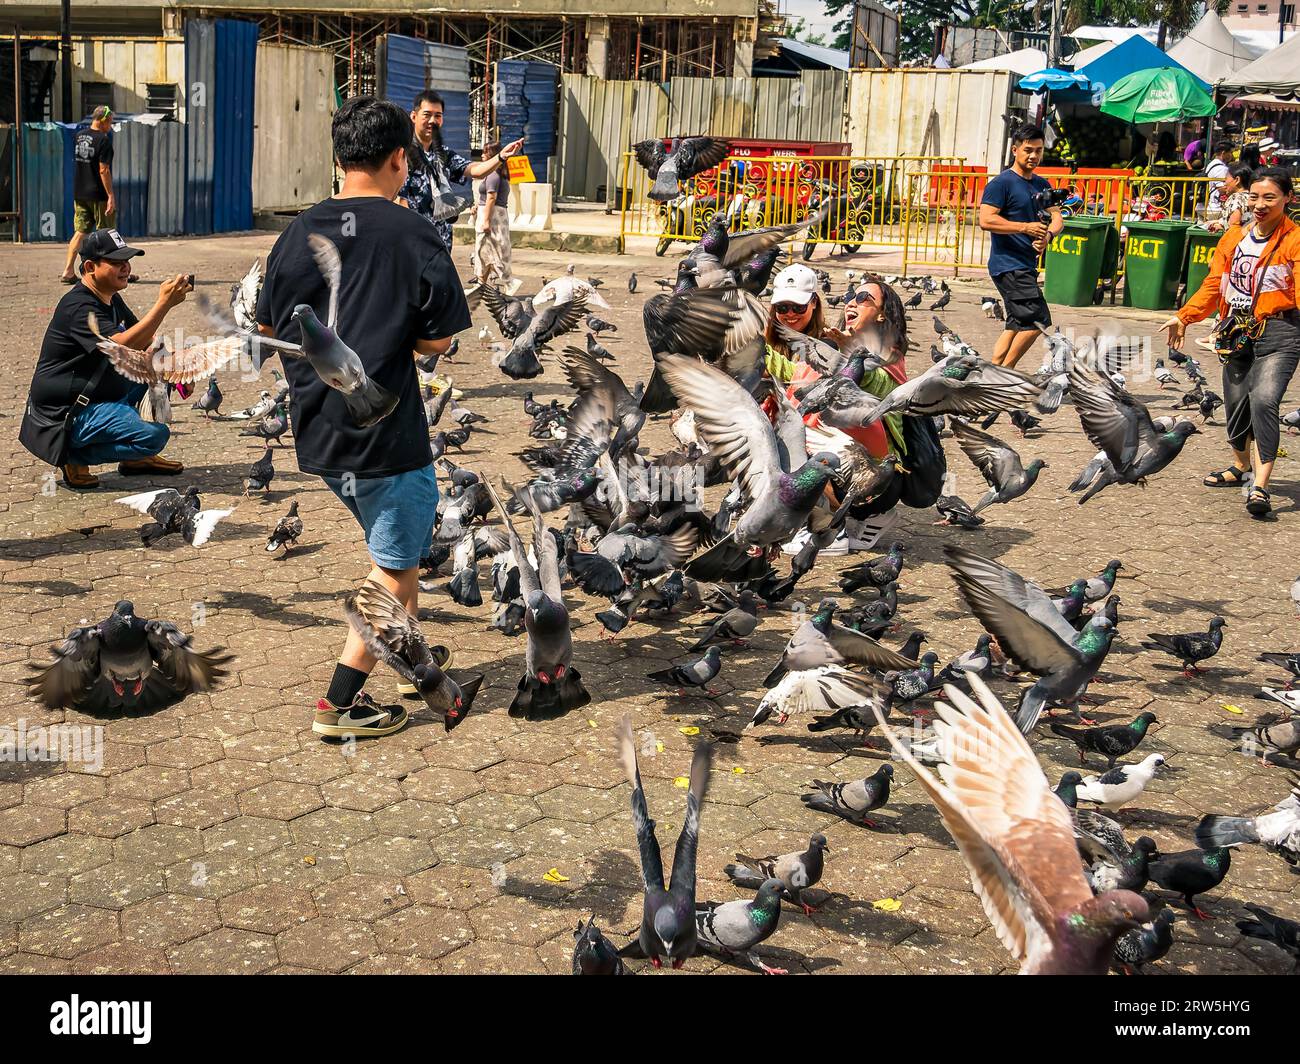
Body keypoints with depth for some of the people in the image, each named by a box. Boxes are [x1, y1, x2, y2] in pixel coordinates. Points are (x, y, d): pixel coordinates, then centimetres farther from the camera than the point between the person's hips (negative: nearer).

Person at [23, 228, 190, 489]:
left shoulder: (111, 299, 10)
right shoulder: (79, 307, -21)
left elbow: (144, 340, 16)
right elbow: (122, 347, -35)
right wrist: (163, 304, -38)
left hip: (98, 396, 10)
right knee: (155, 435, -23)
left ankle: (135, 458, 14)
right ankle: (75, 456, -5)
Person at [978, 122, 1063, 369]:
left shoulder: (1042, 185, 16)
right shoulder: (1002, 183, -8)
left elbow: (1057, 219, 11)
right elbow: (986, 220, -18)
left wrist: (1048, 234, -12)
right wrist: (1026, 227, -22)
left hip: (1026, 265, 9)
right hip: (1008, 264, -9)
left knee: (1017, 325, 12)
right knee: (1037, 320, -14)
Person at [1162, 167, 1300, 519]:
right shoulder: (1233, 238, 14)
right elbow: (1213, 286, 16)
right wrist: (1184, 317, 4)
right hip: (1237, 331, 6)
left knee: (1263, 400, -22)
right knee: (1236, 405, 13)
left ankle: (1260, 487, -25)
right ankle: (1241, 467, 39)